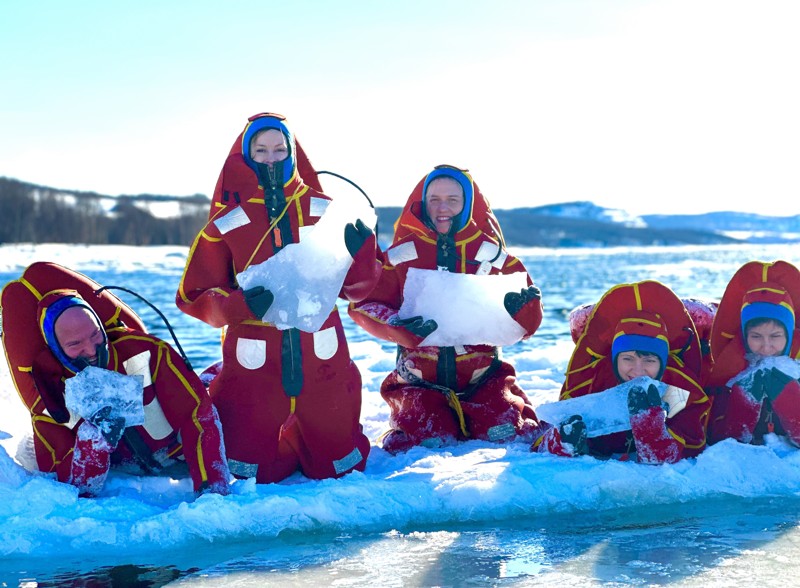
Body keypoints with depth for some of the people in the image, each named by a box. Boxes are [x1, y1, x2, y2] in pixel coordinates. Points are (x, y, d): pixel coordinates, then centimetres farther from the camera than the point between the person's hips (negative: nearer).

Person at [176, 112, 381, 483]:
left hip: (322, 365, 1)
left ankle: (299, 436, 41)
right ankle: (278, 441, 36)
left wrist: (360, 254, -16)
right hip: (255, 370, -1)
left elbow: (354, 287, 5)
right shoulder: (226, 223, -2)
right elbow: (193, 296, -1)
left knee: (340, 468, 10)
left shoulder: (324, 212, 2)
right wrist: (238, 305, -19)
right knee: (252, 477, 4)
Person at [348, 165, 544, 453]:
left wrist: (523, 306, -19)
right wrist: (398, 326, -23)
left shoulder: (491, 254, 4)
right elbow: (362, 304, -4)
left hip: (483, 378, 1)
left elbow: (525, 325, 5)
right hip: (420, 382, -1)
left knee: (508, 432, -19)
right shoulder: (401, 255, 1)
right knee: (426, 440, -21)